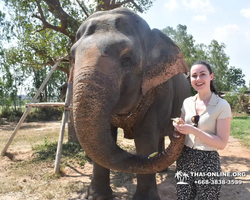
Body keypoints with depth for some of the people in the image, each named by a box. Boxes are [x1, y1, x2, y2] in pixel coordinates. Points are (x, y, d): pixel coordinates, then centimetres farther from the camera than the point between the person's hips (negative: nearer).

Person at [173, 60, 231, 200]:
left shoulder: (222, 105, -13)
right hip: (184, 159, 4)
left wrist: (193, 131, -24)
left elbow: (222, 143, -15)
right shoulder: (187, 102, 2)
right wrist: (179, 127, -10)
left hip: (208, 163, -4)